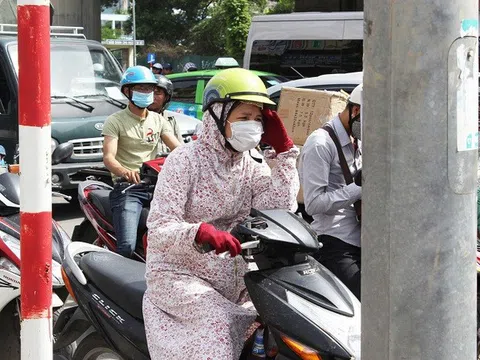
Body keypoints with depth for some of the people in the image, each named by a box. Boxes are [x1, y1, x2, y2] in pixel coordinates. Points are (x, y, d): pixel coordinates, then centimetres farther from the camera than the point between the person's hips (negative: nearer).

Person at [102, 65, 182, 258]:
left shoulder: (158, 120, 17)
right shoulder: (115, 121, 2)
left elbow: (177, 148, 6)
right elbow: (108, 157, -12)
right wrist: (125, 172, -35)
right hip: (127, 187, -5)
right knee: (127, 247, -22)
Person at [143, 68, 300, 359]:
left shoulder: (250, 167, 9)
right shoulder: (185, 160, -10)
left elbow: (282, 208, -9)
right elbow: (159, 228, -19)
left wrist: (283, 149, -8)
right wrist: (201, 232, -40)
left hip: (232, 275, 6)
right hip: (178, 274, -6)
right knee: (218, 319, -31)